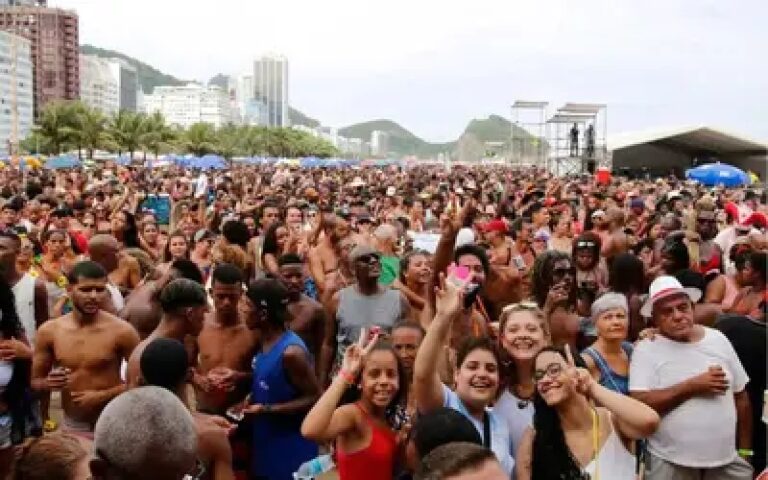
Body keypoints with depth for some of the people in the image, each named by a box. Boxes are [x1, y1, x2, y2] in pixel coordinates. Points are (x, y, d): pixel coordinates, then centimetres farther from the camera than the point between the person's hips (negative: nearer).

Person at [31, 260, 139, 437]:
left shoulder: (122, 331, -13)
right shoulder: (49, 331, -2)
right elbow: (35, 382, 8)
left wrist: (103, 395, -16)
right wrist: (48, 383, -13)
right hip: (71, 427, 3)